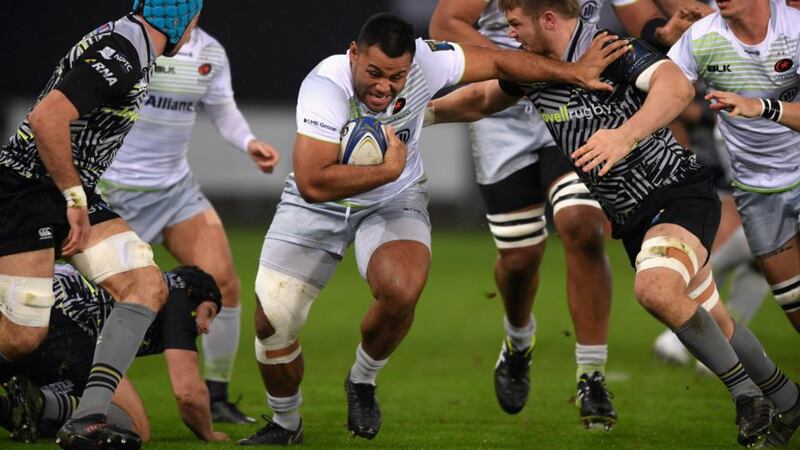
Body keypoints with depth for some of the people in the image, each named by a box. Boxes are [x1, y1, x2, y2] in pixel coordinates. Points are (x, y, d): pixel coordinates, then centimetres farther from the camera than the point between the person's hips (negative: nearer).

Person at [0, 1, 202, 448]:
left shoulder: (133, 52, 11)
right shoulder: (119, 56, -20)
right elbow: (46, 119, -29)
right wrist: (75, 199, -20)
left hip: (74, 193, 10)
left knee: (148, 288, -6)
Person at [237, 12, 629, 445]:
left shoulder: (425, 63, -23)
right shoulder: (326, 87, -33)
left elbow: (499, 61, -7)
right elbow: (312, 184, -38)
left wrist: (575, 72, -4)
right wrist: (387, 169, -30)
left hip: (394, 200, 1)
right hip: (317, 206, -1)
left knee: (401, 292, -29)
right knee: (271, 323, -8)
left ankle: (362, 383, 2)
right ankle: (285, 424, 22)